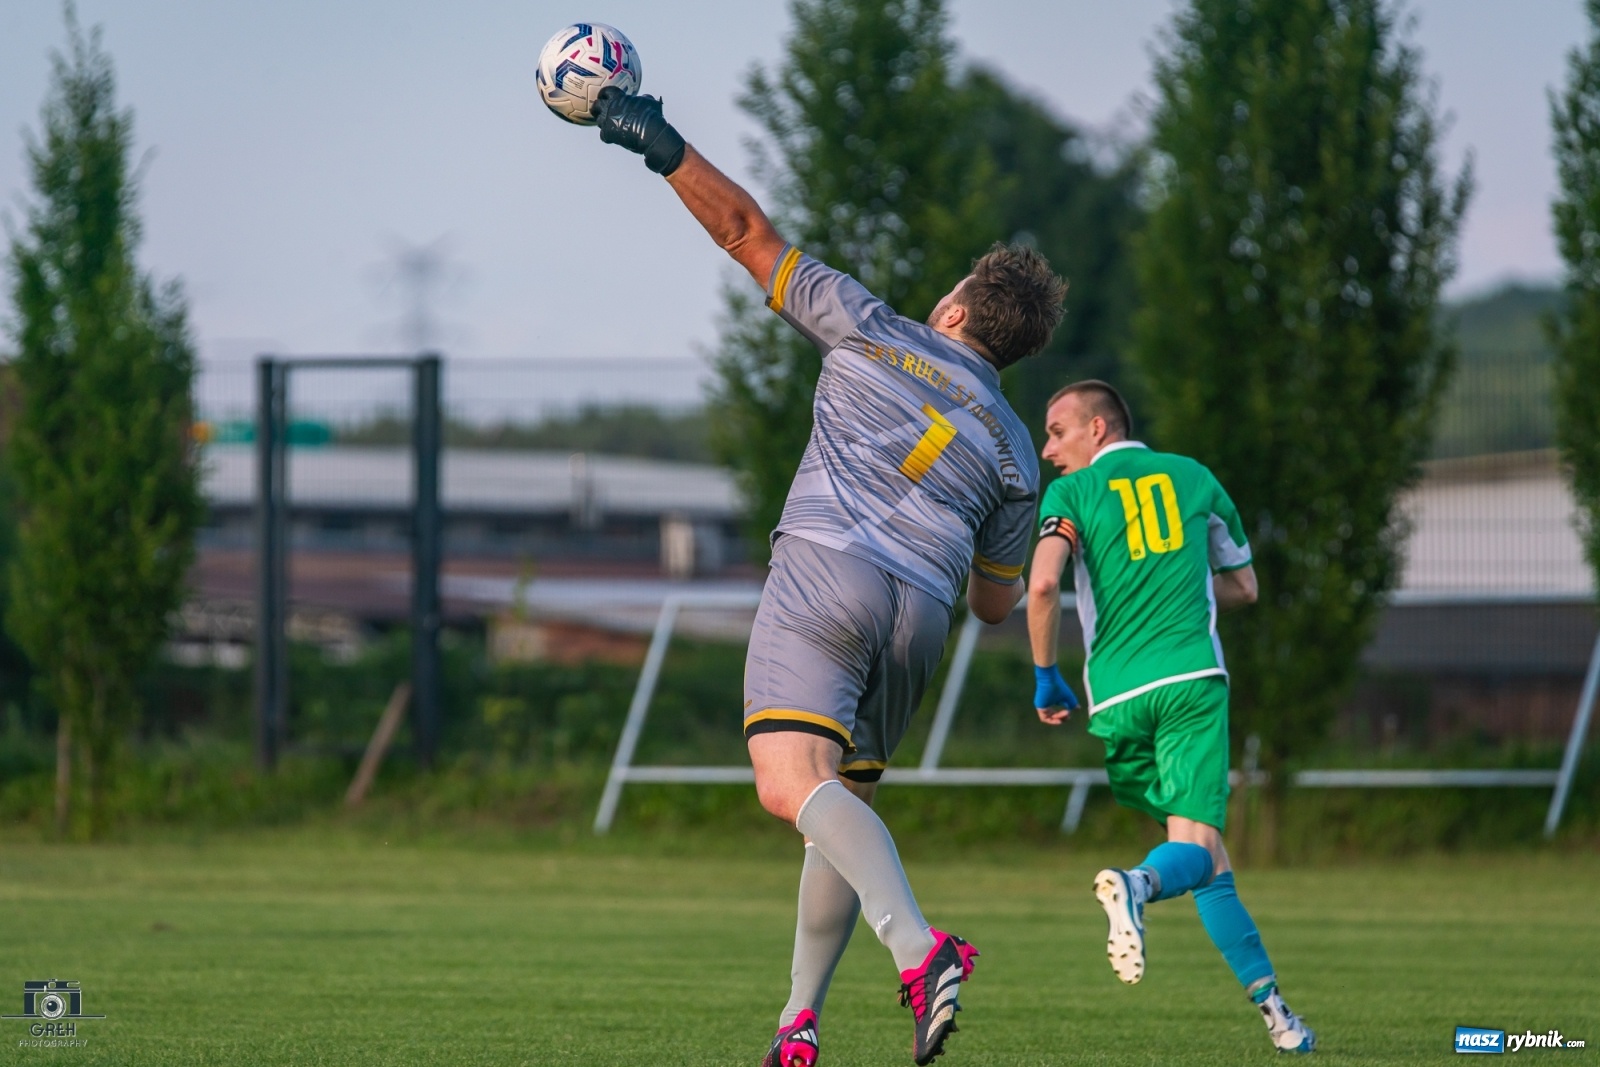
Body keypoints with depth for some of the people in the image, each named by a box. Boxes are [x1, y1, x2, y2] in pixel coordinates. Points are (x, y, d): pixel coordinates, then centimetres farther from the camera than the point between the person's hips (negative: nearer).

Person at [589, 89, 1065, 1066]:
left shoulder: (873, 333, 11)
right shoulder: (1013, 452, 18)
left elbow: (749, 234, 11)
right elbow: (999, 602, 23)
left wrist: (666, 148, 19)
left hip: (829, 570, -5)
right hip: (926, 609, 5)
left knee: (795, 783, -21)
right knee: (842, 804, 20)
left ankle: (919, 948, -42)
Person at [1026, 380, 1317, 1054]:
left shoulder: (1071, 492, 7)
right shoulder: (1193, 477, 17)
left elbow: (1043, 583, -10)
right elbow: (1242, 586, 24)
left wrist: (1045, 677, 2)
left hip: (1116, 698, 0)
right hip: (1192, 681, 0)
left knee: (1207, 865, 10)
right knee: (1198, 846, -10)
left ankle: (1270, 1005, 4)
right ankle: (1137, 885, -44)